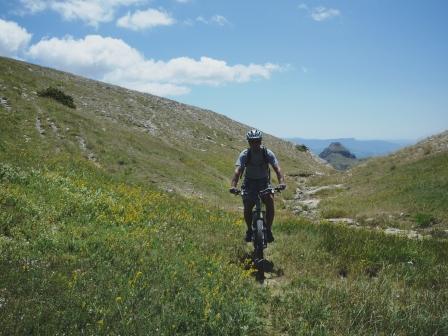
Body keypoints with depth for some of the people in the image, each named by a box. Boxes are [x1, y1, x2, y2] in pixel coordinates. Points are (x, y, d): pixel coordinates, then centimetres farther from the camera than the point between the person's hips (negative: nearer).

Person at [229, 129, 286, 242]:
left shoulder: (268, 153, -16)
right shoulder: (244, 154, -17)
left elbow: (277, 168, -25)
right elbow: (238, 170, -28)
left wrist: (281, 182, -44)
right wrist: (233, 186, -44)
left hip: (264, 182, 0)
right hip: (250, 183, 0)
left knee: (270, 201, -24)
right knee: (247, 207, -16)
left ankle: (268, 229, -9)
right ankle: (249, 230, 10)